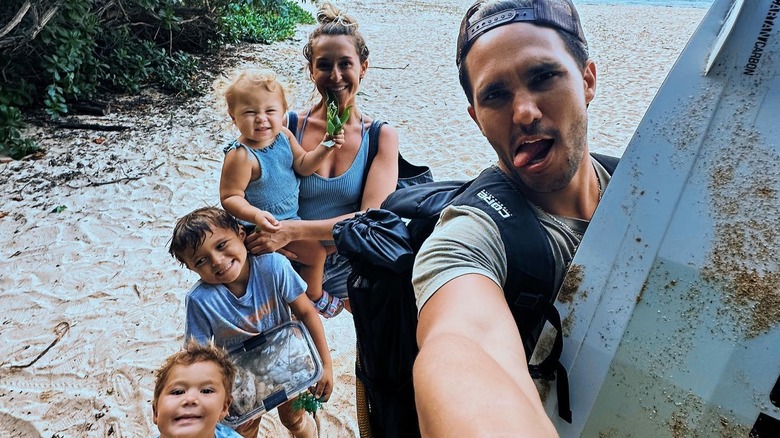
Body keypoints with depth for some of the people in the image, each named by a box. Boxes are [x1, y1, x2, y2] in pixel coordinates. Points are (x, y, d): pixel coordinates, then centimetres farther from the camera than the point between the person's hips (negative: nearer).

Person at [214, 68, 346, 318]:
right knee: (315, 251, -7)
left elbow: (302, 166, 0)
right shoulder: (241, 156, -31)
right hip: (269, 225, -9)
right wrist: (256, 215, -43)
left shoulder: (284, 136, -8)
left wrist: (323, 150, -17)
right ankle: (314, 297, 20)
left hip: (291, 215, 9)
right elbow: (230, 197, -28)